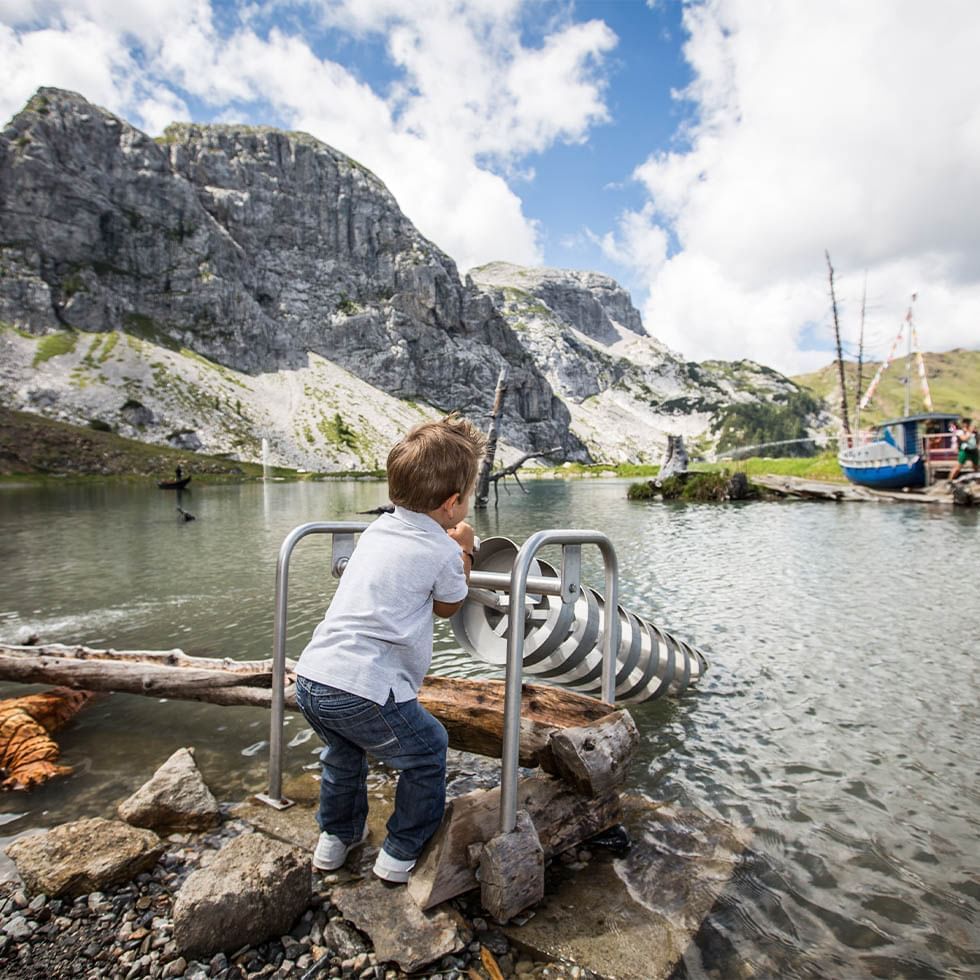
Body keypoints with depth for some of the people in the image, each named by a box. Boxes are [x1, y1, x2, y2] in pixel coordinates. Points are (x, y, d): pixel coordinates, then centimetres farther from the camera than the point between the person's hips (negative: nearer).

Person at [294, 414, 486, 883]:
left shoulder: (378, 529, 12)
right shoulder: (443, 553, -8)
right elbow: (448, 606, 12)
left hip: (311, 675, 8)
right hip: (364, 691, -7)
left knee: (343, 749, 35)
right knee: (427, 754, 19)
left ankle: (335, 836, 51)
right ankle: (401, 853, 31)